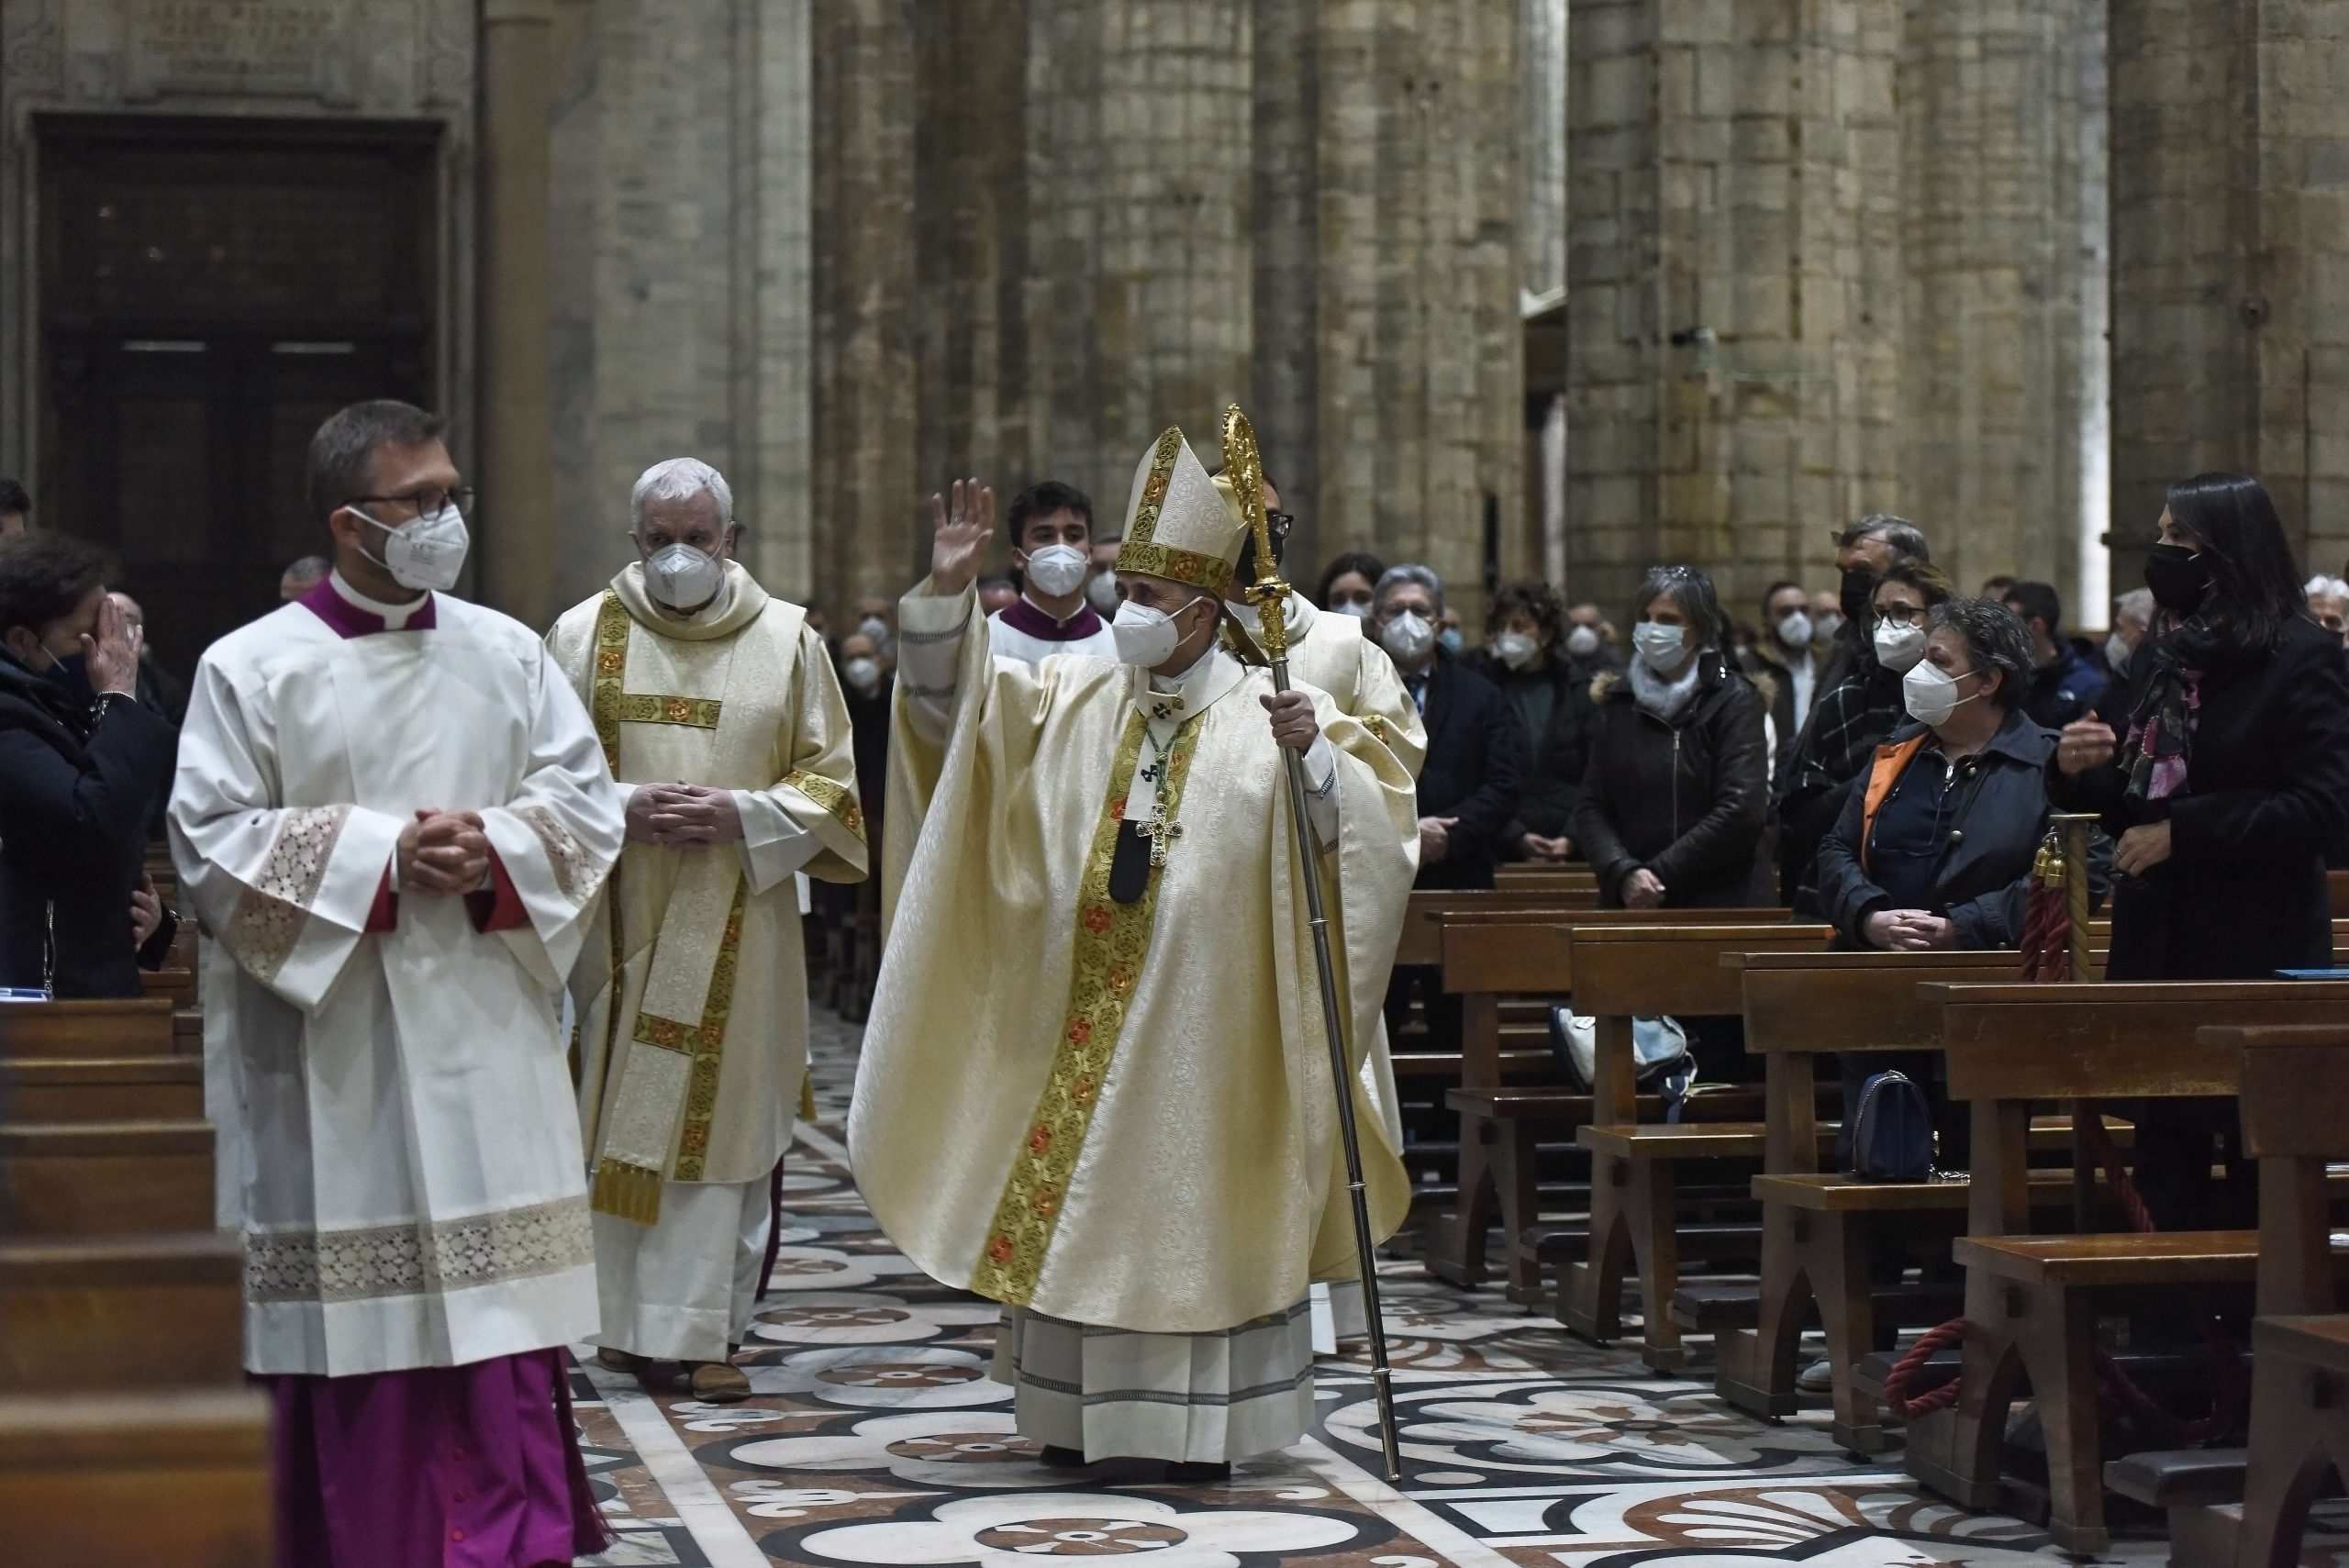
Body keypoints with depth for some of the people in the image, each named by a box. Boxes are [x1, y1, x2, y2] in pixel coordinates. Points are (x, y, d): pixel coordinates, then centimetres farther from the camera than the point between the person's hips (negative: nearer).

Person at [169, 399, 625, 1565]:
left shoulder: (507, 653, 8)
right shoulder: (251, 669, -3)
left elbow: (587, 803, 8)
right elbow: (210, 842, -7)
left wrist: (493, 852, -11)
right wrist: (380, 854, -14)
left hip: (483, 1034, 3)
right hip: (331, 1046, -2)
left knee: (498, 1293, 1)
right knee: (351, 1301, 2)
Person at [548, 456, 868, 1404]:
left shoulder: (787, 641, 5)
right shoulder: (585, 634, 5)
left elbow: (828, 782, 5)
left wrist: (742, 814, -12)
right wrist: (623, 808, -12)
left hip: (736, 925, 0)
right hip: (617, 918, 0)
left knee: (721, 1113, -1)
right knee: (619, 1117, 2)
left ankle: (707, 1329, 4)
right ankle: (626, 1317, 12)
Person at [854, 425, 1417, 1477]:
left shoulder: (1274, 715, -3)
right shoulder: (1069, 701, 8)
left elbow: (1368, 827, -10)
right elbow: (945, 704, 6)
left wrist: (1314, 758, -29)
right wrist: (946, 593, -8)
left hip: (1201, 1026, -4)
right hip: (1074, 1015, 4)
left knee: (1192, 1207, 1)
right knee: (1070, 1205, 7)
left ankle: (1199, 1423, 9)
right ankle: (1078, 1411, 17)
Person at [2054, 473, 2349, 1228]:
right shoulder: (2158, 658, 12)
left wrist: (2182, 834, -17)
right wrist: (2082, 772, -4)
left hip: (2259, 956, -6)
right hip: (2158, 948, 6)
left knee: (2258, 1181, 0)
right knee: (2165, 1166, 8)